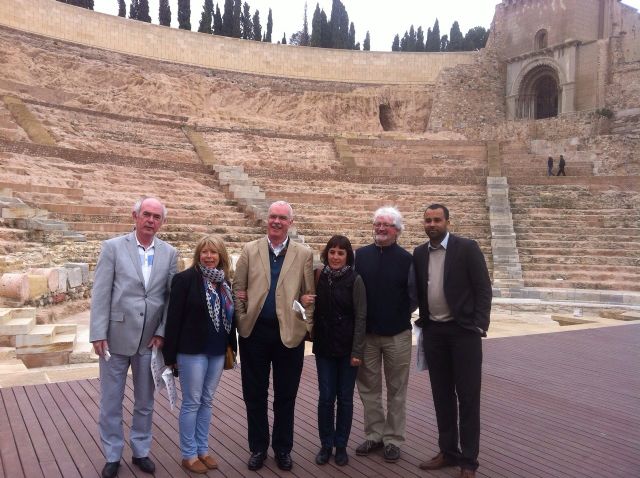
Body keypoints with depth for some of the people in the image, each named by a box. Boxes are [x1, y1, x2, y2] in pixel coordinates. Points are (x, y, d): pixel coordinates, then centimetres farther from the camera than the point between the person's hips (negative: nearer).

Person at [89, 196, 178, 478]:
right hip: (116, 336, -2)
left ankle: (141, 451, 31)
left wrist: (162, 332, -4)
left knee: (145, 402, 14)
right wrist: (98, 334, -10)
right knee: (111, 402, 10)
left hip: (151, 339, 2)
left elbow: (171, 296, 3)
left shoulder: (169, 254, 3)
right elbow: (100, 293, -6)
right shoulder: (113, 247, -3)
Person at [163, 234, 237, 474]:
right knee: (192, 403, 5)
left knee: (206, 401, 15)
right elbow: (174, 318, -11)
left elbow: (229, 316, 10)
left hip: (217, 351, 5)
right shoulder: (185, 279, -10)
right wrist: (171, 354, -12)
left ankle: (203, 449, 28)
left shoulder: (225, 282, 7)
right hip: (192, 351, -5)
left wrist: (231, 347, 8)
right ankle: (189, 455, 19)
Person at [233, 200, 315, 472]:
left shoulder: (304, 254, 2)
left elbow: (309, 294, 3)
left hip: (289, 333, -1)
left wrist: (306, 326, -4)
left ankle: (283, 449, 28)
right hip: (254, 332, 1)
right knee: (255, 394, 12)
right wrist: (242, 320, -3)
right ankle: (258, 447, 29)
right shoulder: (250, 251, 4)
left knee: (285, 396, 11)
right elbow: (238, 288, 5)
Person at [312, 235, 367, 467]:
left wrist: (357, 351, -11)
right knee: (326, 397, 5)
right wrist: (314, 338, -3)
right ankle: (326, 445, 20)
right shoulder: (319, 277, 0)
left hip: (347, 348, -2)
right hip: (324, 347, 2)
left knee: (345, 397, 7)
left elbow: (360, 317, -8)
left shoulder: (355, 280, -8)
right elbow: (315, 311, 8)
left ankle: (341, 446, 22)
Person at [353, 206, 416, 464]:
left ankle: (393, 439, 19)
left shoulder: (406, 259, -4)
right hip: (366, 333, 2)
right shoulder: (360, 255, 2)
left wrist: (399, 316, 1)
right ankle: (374, 434, 24)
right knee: (368, 387, 10)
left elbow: (413, 296, 0)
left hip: (397, 334, -2)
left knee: (396, 390, 8)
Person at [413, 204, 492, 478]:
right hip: (433, 331, 5)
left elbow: (483, 289, -8)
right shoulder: (419, 253, 6)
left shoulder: (467, 248, -7)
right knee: (442, 394, 12)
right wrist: (423, 323, 7)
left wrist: (479, 327, -13)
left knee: (467, 396, 2)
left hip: (463, 331, -4)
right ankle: (448, 452, 25)